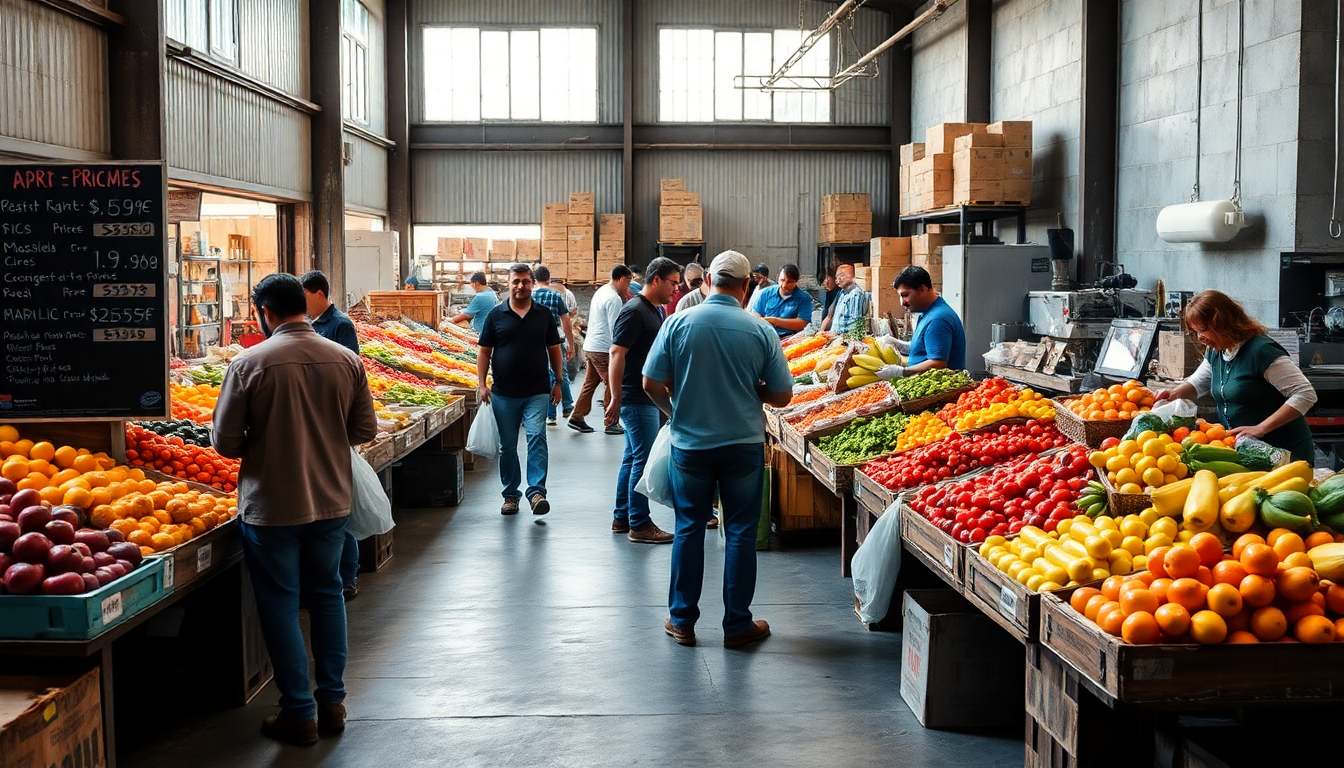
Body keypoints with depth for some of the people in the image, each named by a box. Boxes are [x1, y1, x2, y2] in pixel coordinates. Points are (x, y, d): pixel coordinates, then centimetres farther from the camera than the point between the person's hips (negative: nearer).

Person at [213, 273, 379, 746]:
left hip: (272, 507, -4)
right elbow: (365, 430, 3)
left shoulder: (249, 364, -14)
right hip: (331, 502, 4)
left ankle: (298, 715, 13)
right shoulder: (346, 360, -3)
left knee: (280, 604, 8)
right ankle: (332, 702, 25)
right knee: (327, 595, 18)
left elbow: (226, 443, -11)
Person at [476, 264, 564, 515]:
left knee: (537, 437, -15)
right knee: (507, 446, 8)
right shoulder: (496, 315, 4)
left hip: (537, 392, -1)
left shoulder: (544, 314, 6)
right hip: (504, 393, 1)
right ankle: (511, 495, 18)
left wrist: (557, 382, 8)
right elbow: (484, 352, 5)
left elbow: (554, 349, 12)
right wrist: (481, 384, -3)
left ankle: (537, 491, -15)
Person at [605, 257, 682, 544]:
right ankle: (639, 525, -1)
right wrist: (615, 398, -24)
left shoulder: (655, 311, 15)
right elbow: (617, 353, -21)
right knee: (643, 460, -7)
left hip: (647, 398, 10)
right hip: (636, 399, -10)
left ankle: (622, 518, 22)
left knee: (633, 459, 14)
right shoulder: (634, 311, -16)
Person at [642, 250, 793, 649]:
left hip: (690, 442, 1)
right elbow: (782, 395, -3)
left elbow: (651, 383, -5)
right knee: (740, 533, 8)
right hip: (744, 444, -1)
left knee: (689, 529, 11)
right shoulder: (760, 330, -8)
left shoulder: (678, 323, -7)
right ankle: (737, 625, 15)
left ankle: (682, 620, 19)